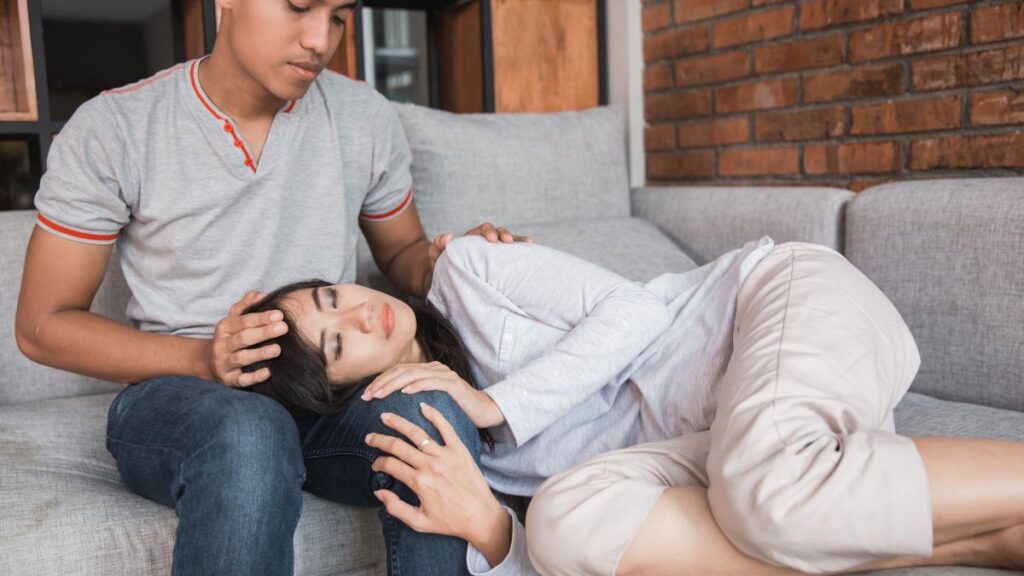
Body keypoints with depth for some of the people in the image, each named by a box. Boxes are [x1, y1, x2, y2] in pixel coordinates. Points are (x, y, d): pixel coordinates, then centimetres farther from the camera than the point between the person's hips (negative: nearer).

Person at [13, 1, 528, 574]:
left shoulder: (367, 118, 3)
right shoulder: (111, 129, -5)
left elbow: (400, 254, 18)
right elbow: (42, 325, -1)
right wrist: (201, 358, -18)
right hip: (178, 391, -2)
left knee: (435, 414, -32)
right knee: (250, 438, -39)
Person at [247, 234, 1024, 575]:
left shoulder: (464, 274, 1)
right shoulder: (430, 441, 7)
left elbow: (631, 308, -7)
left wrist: (495, 403, -12)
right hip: (706, 448, 4)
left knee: (767, 483, -37)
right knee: (566, 513, -28)